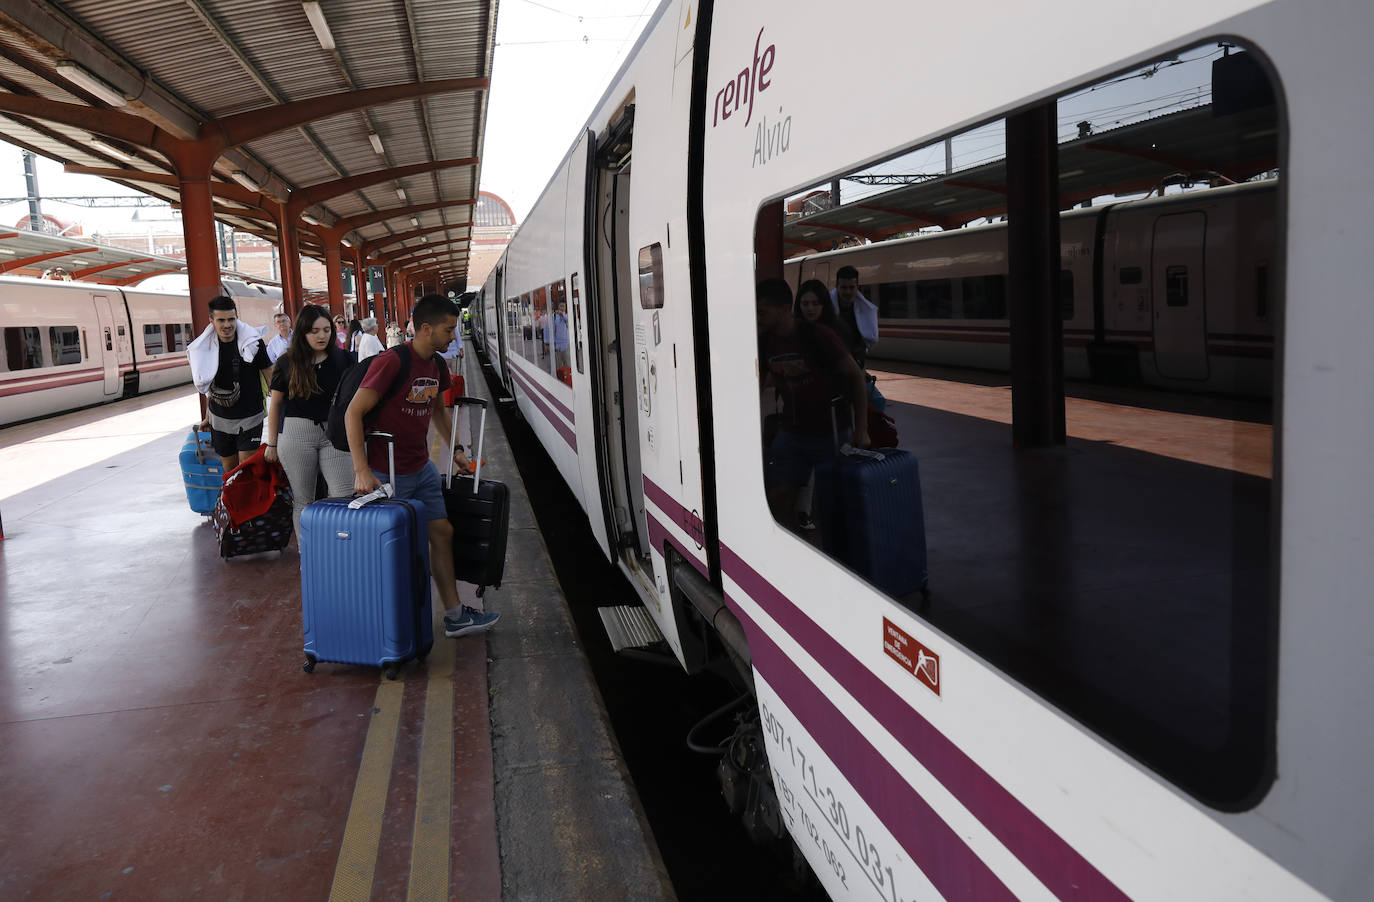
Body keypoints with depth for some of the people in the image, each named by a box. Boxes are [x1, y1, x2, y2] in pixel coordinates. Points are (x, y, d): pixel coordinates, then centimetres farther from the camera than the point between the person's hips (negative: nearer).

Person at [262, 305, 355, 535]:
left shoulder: (342, 359, 4)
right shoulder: (286, 363, 2)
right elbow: (276, 405, 9)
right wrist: (272, 444, 8)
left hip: (334, 432, 0)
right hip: (297, 432, 0)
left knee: (345, 496, -10)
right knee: (302, 500, 5)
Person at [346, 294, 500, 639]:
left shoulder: (437, 366, 6)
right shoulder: (392, 362, -20)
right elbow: (353, 413, -21)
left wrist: (455, 449, 20)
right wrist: (362, 470, -26)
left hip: (422, 469, 8)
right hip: (387, 474, -8)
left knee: (442, 532, 9)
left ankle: (454, 615, 18)